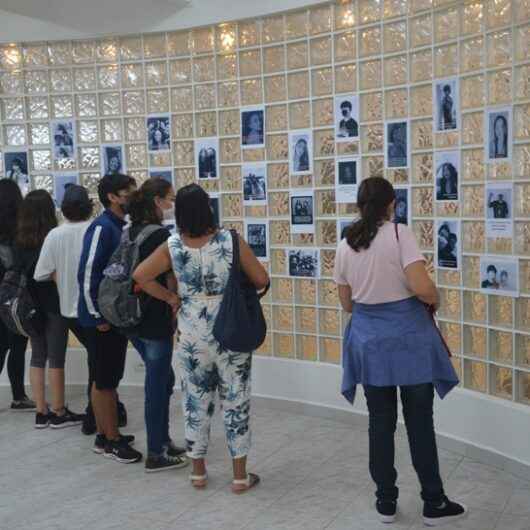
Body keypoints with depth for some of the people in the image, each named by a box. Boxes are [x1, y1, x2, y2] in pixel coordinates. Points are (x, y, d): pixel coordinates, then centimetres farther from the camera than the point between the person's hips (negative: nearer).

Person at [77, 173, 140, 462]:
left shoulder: (121, 227, 9)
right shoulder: (101, 227, -17)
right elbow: (86, 274, -21)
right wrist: (98, 317, -18)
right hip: (101, 318, -9)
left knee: (109, 379, 15)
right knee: (104, 381, 2)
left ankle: (105, 435, 26)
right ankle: (111, 440, 12)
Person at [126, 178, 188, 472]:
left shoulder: (131, 232, 8)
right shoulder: (161, 235, -17)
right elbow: (170, 281, -14)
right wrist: (176, 315, -2)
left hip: (134, 320, 8)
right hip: (156, 322, -8)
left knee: (163, 379, 21)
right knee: (157, 385, 3)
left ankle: (162, 441, 31)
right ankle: (156, 455, 14)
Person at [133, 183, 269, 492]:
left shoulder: (172, 247, -6)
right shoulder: (231, 241, -11)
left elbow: (140, 276, -7)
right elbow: (262, 280, -7)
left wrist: (170, 297, 3)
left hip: (192, 338, 2)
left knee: (196, 403, 15)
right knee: (236, 403, 8)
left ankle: (199, 472, 26)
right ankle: (240, 476, 16)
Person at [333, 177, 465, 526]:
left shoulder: (345, 246, 3)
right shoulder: (401, 234, -12)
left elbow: (347, 303, 10)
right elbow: (422, 288, -21)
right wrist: (436, 299, 0)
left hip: (369, 339, 4)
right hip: (408, 337, -4)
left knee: (380, 423, 12)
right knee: (420, 423, 7)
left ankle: (386, 502, 21)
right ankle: (434, 503, 19)